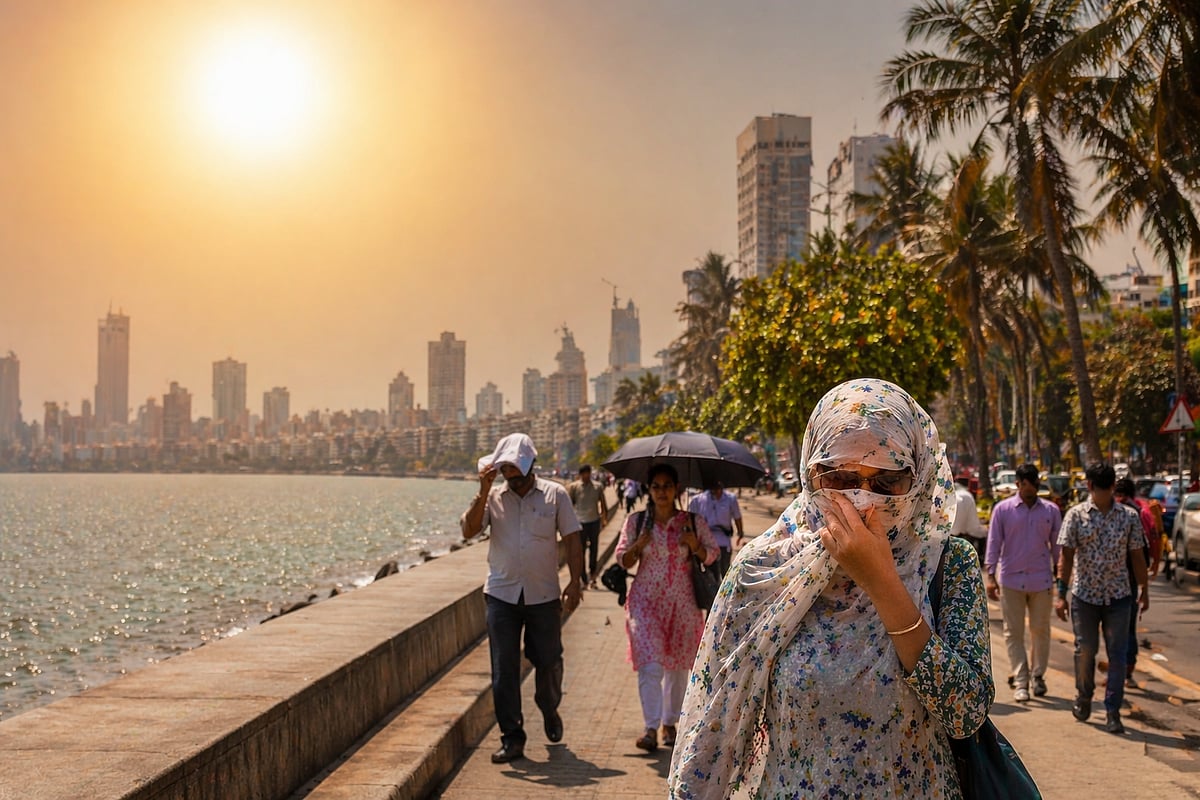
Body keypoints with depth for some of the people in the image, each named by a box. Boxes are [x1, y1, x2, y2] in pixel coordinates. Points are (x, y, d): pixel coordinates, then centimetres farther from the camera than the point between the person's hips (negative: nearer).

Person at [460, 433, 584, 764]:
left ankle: (549, 711, 38)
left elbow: (572, 539, 3)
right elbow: (468, 530, -9)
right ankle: (512, 737, 7)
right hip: (502, 595, 0)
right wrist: (483, 491, -16)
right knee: (504, 669, -1)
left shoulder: (555, 494, 2)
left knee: (549, 662, 9)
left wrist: (575, 582, -6)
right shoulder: (493, 497, 4)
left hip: (544, 595, 0)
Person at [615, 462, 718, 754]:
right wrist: (638, 546, -15)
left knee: (678, 667, 8)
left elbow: (713, 554, 7)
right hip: (646, 601, -1)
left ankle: (669, 723, 22)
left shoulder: (694, 522, 3)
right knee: (650, 665, -12)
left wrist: (694, 545, -13)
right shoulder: (636, 521, 3)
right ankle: (651, 728, -9)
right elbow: (622, 560, 6)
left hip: (683, 603, 1)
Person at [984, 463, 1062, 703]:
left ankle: (1038, 675, 22)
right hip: (1011, 579, -1)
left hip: (1042, 580, 1)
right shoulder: (1002, 509, 0)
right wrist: (990, 576, -7)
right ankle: (1020, 680, 4)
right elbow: (993, 543, 0)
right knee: (1014, 632, 0)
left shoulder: (1051, 511, 4)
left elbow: (1057, 545, 9)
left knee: (1040, 630, 8)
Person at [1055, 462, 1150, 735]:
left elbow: (1137, 556, 7)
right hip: (1084, 595, 0)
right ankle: (1084, 697, 32)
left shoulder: (1129, 517, 1)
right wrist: (1061, 594, -8)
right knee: (1085, 651, 9)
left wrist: (1144, 590, 9)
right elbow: (1066, 556, -4)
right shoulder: (1076, 515, -3)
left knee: (1117, 655, -1)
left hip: (1118, 595, 1)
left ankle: (1112, 712, 5)